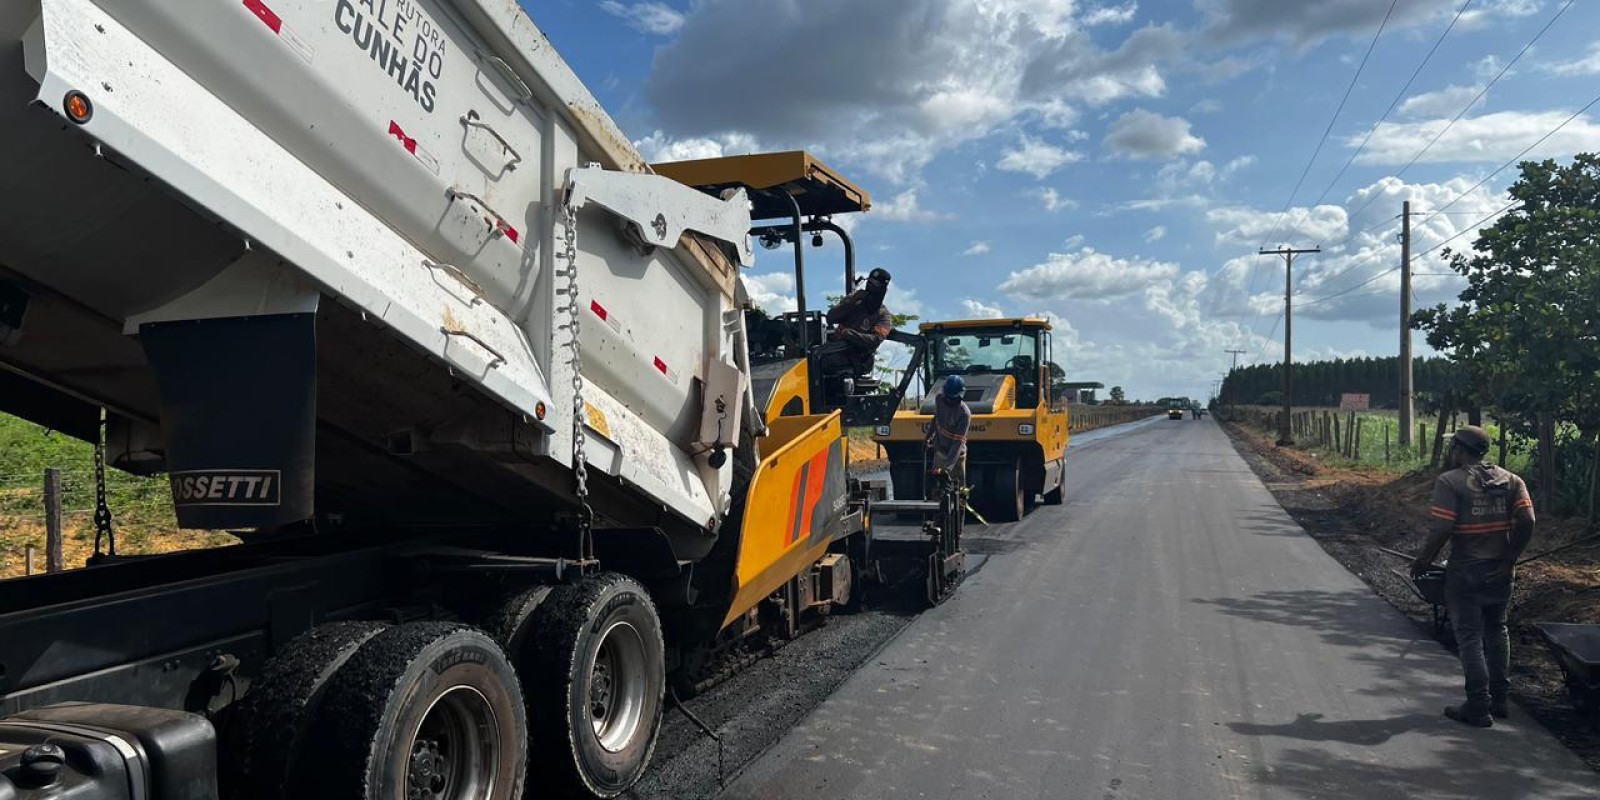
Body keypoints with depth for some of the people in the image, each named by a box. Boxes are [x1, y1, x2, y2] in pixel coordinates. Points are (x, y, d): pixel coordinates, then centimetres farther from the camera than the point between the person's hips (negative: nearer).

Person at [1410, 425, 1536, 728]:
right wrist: (1510, 560, 0)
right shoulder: (1511, 481, 4)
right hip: (1500, 572, 6)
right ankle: (1498, 699, 30)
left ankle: (1479, 708, 6)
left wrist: (1424, 561, -8)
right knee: (1496, 631, 21)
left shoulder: (1450, 481, -13)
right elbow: (1526, 522, -6)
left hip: (1465, 572, -6)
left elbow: (1442, 529, -20)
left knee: (1470, 638, 2)